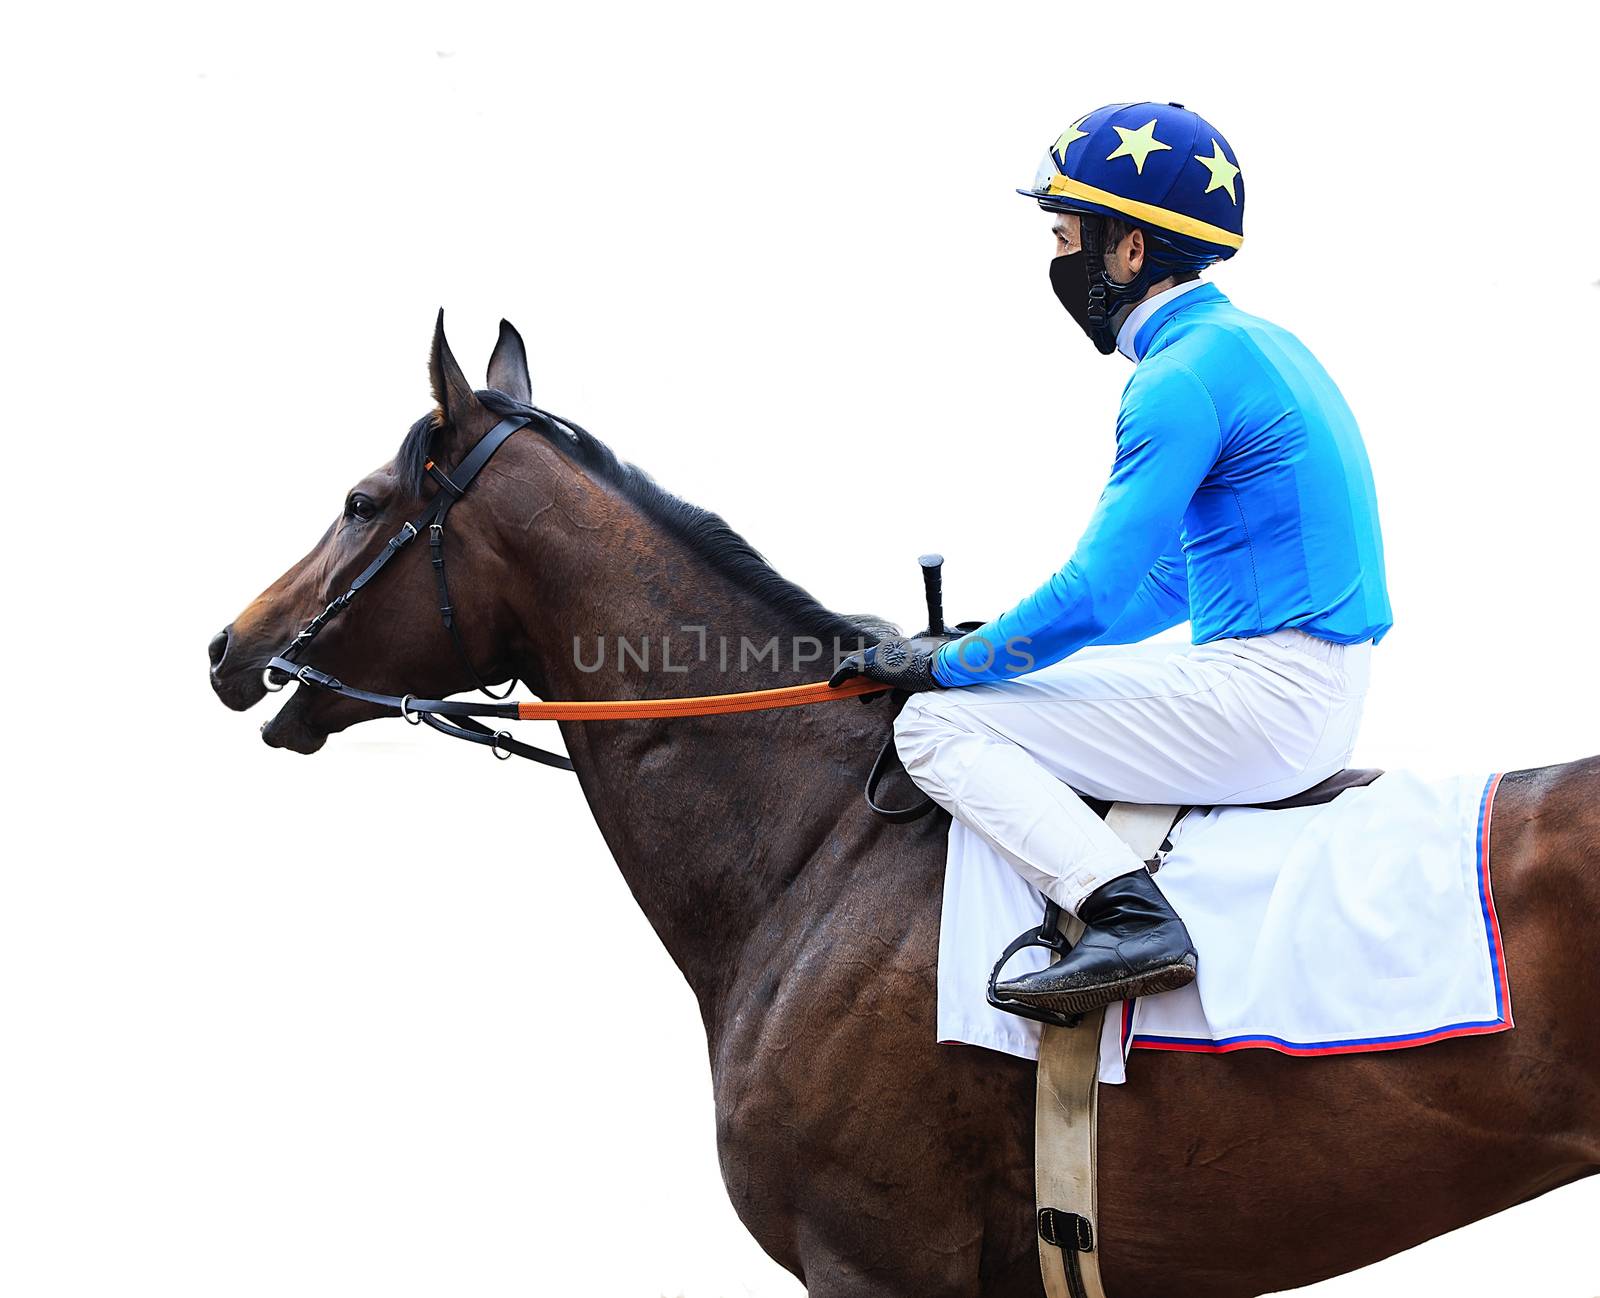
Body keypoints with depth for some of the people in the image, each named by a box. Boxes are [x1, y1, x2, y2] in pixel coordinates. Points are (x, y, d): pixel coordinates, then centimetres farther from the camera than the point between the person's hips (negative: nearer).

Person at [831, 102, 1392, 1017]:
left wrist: (946, 661, -4)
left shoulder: (1185, 376, -16)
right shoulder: (1259, 345, 16)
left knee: (940, 724, -8)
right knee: (1042, 680, 28)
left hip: (1264, 700, -10)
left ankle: (1131, 918, -23)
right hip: (1320, 706, 10)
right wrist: (1014, 639, 21)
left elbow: (1095, 593, -18)